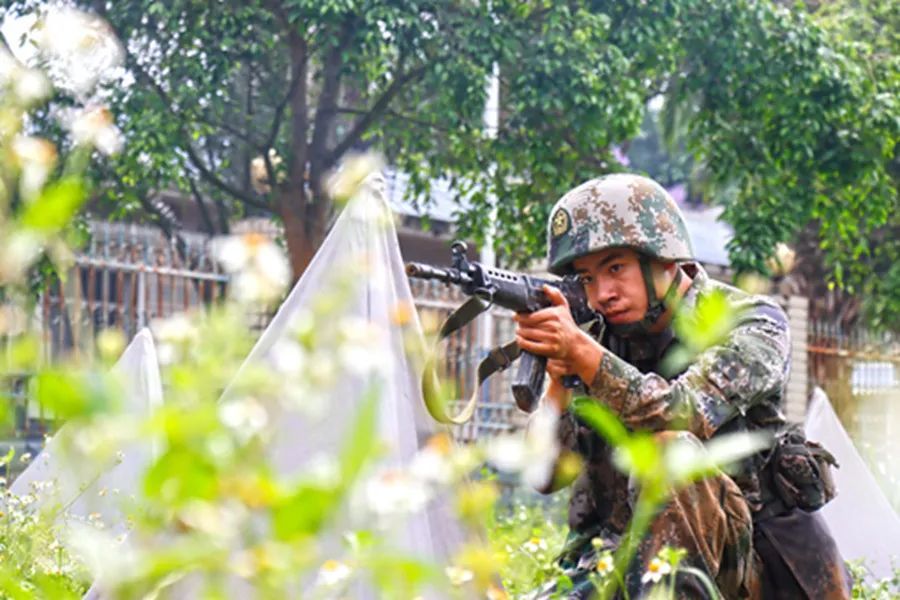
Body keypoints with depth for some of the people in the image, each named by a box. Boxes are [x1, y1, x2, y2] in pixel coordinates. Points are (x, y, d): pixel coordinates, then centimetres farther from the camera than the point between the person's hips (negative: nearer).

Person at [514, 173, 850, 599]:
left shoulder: (751, 326, -8)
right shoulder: (602, 338, 4)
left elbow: (682, 415, -27)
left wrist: (579, 350, -35)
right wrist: (558, 377, -20)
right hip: (625, 555, 3)